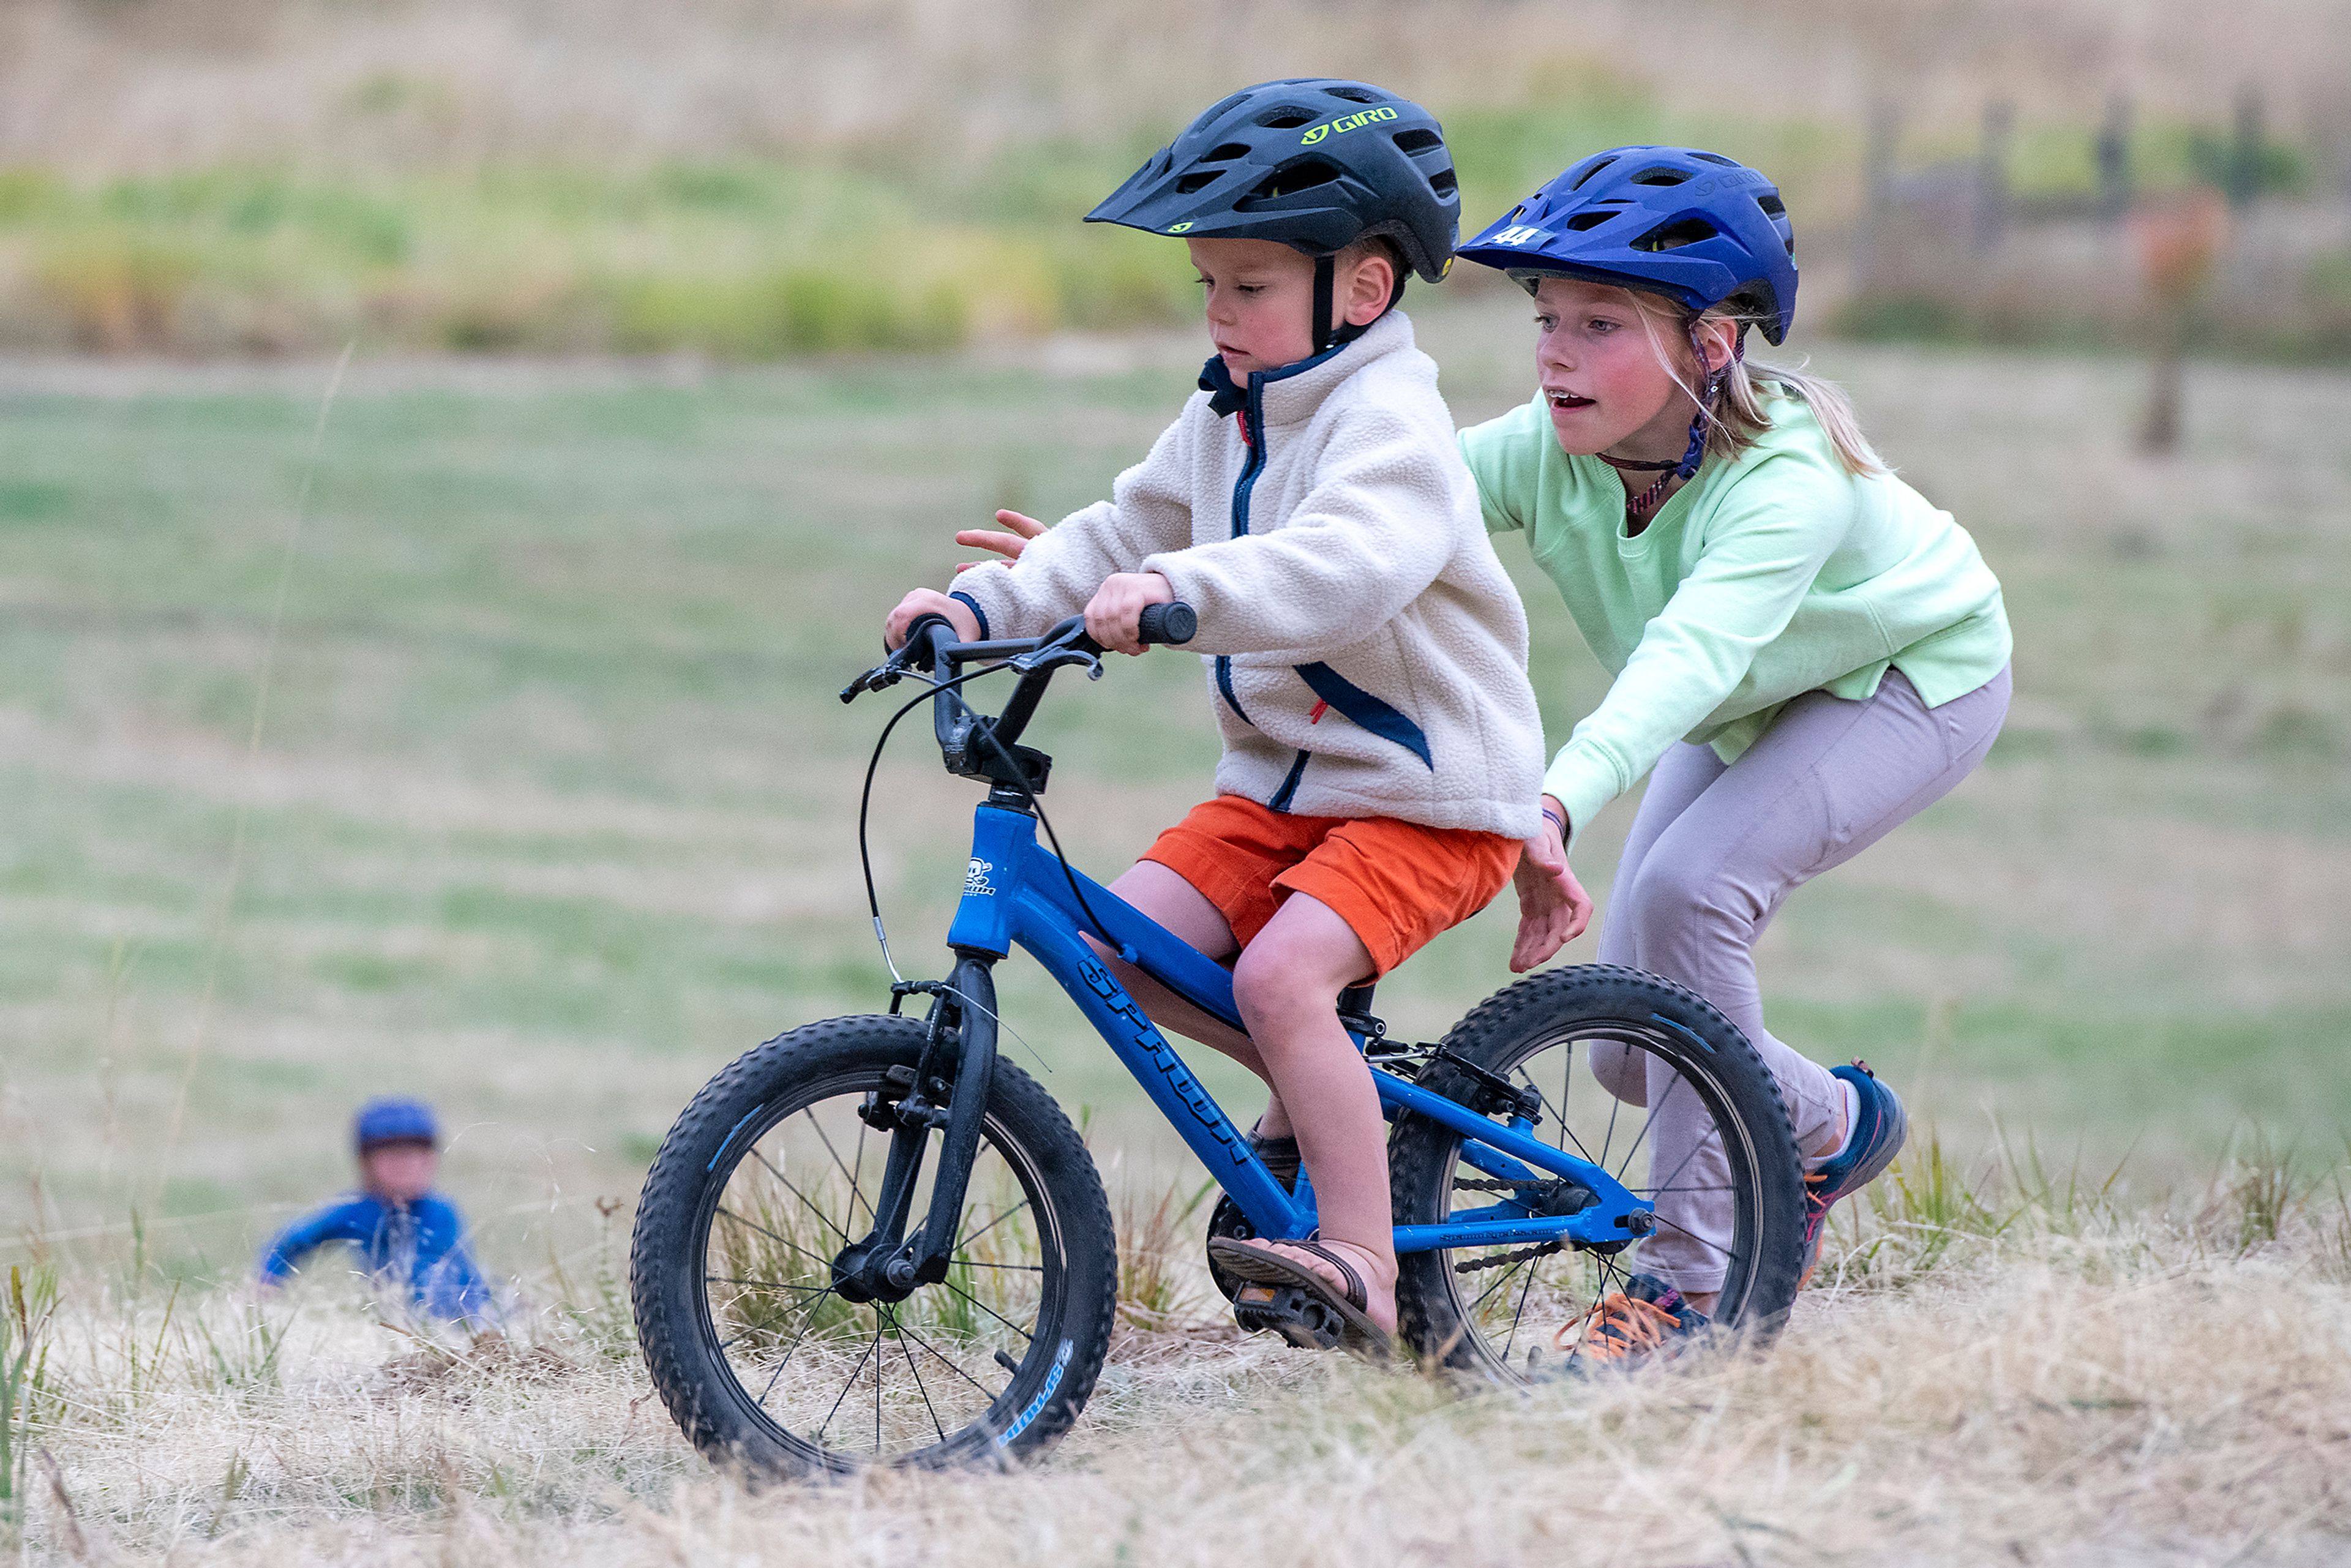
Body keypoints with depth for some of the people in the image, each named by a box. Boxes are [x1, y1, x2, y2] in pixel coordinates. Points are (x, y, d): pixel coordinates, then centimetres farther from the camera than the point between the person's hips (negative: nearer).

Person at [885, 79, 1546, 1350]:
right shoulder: (1224, 419, 10)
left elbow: (1342, 566, -39)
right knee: (1127, 941, -7)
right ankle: (1318, 1086, 15)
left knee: (1280, 971, -27)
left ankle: (1360, 1264, -22)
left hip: (1428, 796, -9)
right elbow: (1122, 537, 16)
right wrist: (984, 604, 0)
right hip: (1282, 781, 9)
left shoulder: (1390, 424, -19)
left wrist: (1184, 591, -53)